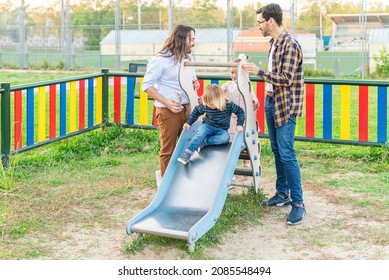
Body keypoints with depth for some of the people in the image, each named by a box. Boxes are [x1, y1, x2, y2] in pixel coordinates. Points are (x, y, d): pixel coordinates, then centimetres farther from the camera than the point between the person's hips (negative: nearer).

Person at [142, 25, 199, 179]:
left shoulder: (187, 58, 13)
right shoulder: (161, 59, -10)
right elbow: (147, 85, -11)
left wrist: (195, 83, 1)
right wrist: (166, 102, -18)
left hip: (186, 108, 7)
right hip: (168, 111, -6)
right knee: (168, 151, 2)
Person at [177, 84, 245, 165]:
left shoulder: (229, 105, -18)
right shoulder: (204, 106, -13)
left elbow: (240, 112, -5)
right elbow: (196, 111, 6)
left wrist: (239, 124, -16)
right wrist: (189, 122, 1)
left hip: (221, 130, 0)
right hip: (207, 126, 0)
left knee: (226, 137, -34)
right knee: (200, 133, -34)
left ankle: (203, 142, -30)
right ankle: (187, 153, -40)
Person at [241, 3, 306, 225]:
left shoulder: (290, 44, -16)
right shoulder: (275, 43, 12)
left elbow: (286, 78, -21)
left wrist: (260, 71, -18)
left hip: (285, 107, -9)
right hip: (272, 103, 9)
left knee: (287, 154, -10)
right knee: (277, 152, 14)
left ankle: (298, 203, -5)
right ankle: (282, 194, 24)